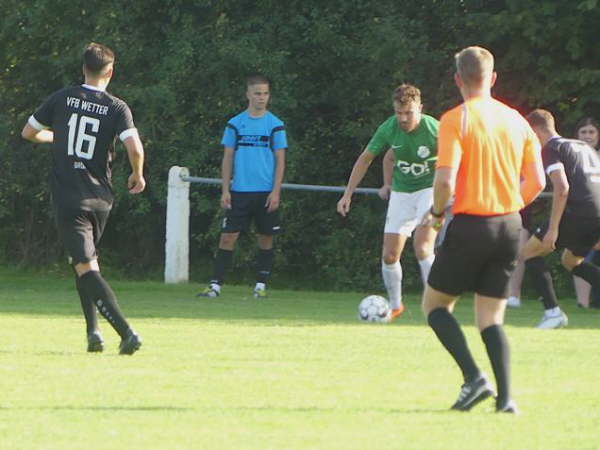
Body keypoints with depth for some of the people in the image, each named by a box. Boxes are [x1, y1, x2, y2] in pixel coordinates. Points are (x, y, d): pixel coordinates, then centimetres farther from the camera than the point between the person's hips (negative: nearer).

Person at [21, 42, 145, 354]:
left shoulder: (62, 99, 0)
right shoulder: (117, 107, -2)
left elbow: (28, 133, 11)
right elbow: (134, 148, -17)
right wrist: (138, 175, 3)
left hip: (67, 197, -3)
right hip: (100, 197, 3)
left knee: (86, 267, -9)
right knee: (83, 261, 25)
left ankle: (126, 332, -25)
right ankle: (93, 331, 15)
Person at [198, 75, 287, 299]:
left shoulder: (275, 125, 3)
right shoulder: (235, 124, 6)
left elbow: (280, 160, 2)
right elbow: (228, 158, 8)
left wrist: (276, 191, -7)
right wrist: (225, 190, 0)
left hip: (266, 193, 0)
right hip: (239, 191, 0)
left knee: (265, 238, 4)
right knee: (227, 237, -6)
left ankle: (261, 285, 14)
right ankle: (216, 284, -5)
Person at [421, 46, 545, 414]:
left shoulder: (455, 120, -10)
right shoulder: (515, 120, 6)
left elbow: (445, 180, -19)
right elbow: (537, 181, 7)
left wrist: (436, 212, -1)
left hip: (471, 226, -5)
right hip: (509, 227, 5)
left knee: (435, 304, 10)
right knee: (491, 317, 12)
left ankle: (474, 377, -7)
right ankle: (506, 397, -1)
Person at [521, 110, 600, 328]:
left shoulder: (550, 149, 0)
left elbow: (562, 188, -13)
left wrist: (553, 229, -14)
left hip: (578, 212, -8)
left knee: (530, 252, 9)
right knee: (570, 260, 28)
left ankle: (552, 311, -2)